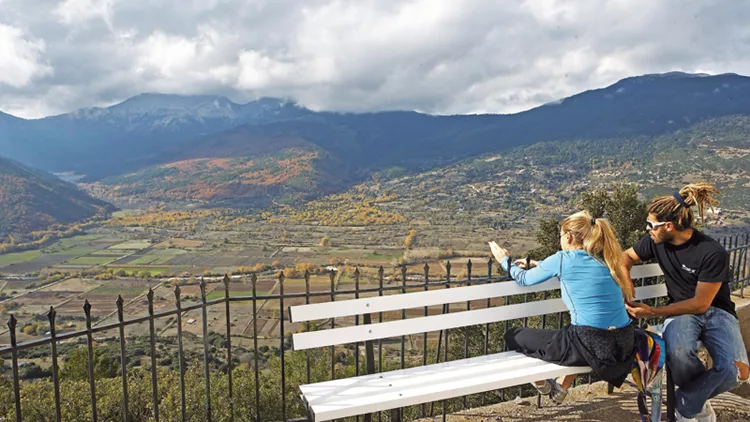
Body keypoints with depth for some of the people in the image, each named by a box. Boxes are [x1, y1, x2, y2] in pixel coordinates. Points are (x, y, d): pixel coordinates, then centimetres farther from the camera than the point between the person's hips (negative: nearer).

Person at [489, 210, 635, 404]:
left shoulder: (563, 259, -6)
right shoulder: (604, 260, 11)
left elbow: (524, 279, 8)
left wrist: (505, 260, 27)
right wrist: (538, 265, 39)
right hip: (626, 345, 8)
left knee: (513, 336, 8)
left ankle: (542, 384, 32)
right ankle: (562, 388, 44)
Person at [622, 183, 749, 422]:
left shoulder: (713, 253, -21)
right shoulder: (656, 242, -8)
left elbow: (701, 303, -17)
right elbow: (627, 257, 12)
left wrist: (652, 312, -18)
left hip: (716, 312, -2)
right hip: (681, 310, 2)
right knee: (678, 351, -34)